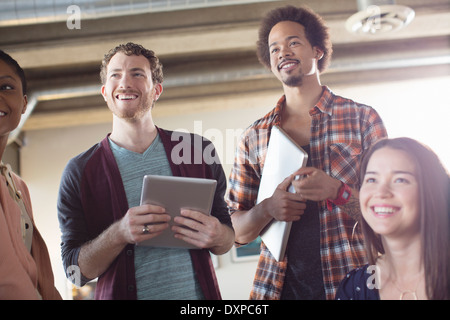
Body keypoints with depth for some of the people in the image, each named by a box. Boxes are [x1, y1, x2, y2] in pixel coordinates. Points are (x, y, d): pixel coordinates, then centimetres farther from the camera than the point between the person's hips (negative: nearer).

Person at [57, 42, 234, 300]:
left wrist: (218, 237, -18)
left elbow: (229, 236, 4)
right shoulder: (79, 172, -5)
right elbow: (76, 271, -7)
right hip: (122, 293, -1)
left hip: (200, 293, 2)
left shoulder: (199, 150, -1)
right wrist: (119, 233, -24)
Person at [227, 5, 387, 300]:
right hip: (278, 285, 2)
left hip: (352, 283, -1)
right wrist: (268, 209, -11)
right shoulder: (254, 137, 6)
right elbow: (237, 232, 8)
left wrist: (337, 191, -16)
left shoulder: (362, 118, 1)